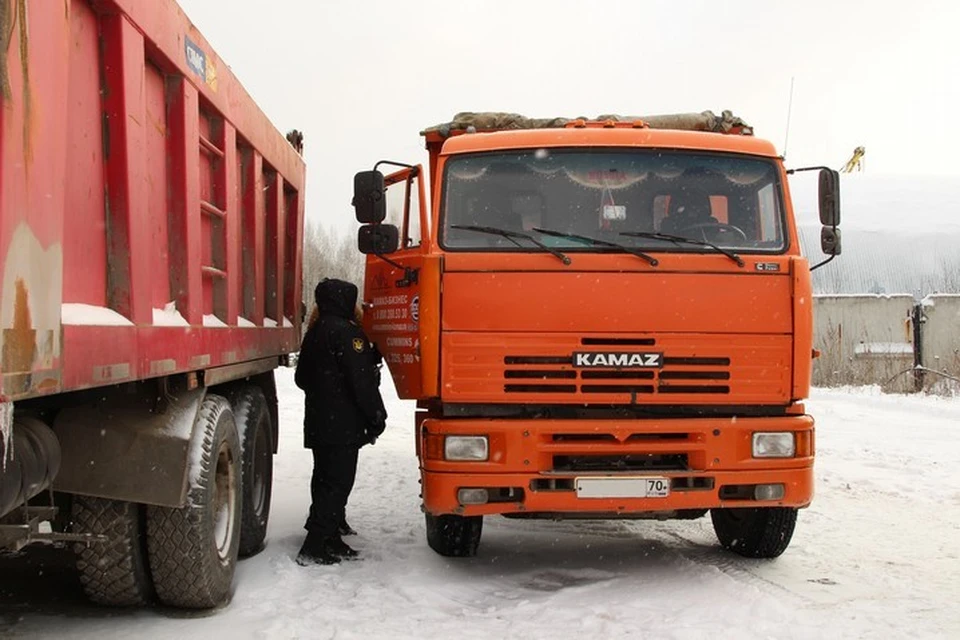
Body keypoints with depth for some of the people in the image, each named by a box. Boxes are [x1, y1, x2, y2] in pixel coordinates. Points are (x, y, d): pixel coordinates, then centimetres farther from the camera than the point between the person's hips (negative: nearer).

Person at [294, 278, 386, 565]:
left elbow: (302, 377, 23)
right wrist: (376, 417, -10)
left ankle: (330, 540, 22)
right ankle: (313, 549, -10)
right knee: (337, 484, -7)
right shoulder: (346, 331, -14)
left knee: (325, 481, 15)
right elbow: (361, 380, -17)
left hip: (317, 423, 10)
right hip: (342, 425, -10)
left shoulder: (314, 332, 14)